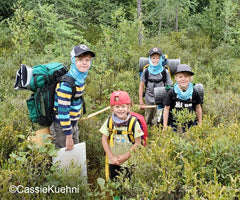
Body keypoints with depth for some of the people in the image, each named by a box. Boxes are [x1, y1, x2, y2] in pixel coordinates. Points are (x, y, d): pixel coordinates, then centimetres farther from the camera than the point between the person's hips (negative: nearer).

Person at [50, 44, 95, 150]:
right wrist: (68, 135, -21)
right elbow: (62, 111, -26)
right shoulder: (66, 84, -26)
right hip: (61, 127, -8)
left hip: (73, 125, 8)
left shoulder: (80, 78, 1)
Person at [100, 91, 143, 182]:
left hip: (128, 162, -2)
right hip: (113, 162, 3)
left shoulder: (134, 123, -12)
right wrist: (111, 157, -8)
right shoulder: (109, 121, -6)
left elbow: (137, 142, -9)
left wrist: (125, 156, -13)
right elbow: (104, 140, -2)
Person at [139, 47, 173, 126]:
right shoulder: (146, 72, -2)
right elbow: (141, 86, 4)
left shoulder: (165, 72, -6)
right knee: (147, 122, 12)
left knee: (158, 123, -6)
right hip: (149, 101, 2)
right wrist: (141, 102, 2)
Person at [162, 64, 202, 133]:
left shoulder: (194, 92, -2)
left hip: (191, 124, 2)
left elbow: (198, 107, 10)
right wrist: (165, 126, -1)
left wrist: (200, 124, 15)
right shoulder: (172, 92, -8)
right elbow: (166, 109, -1)